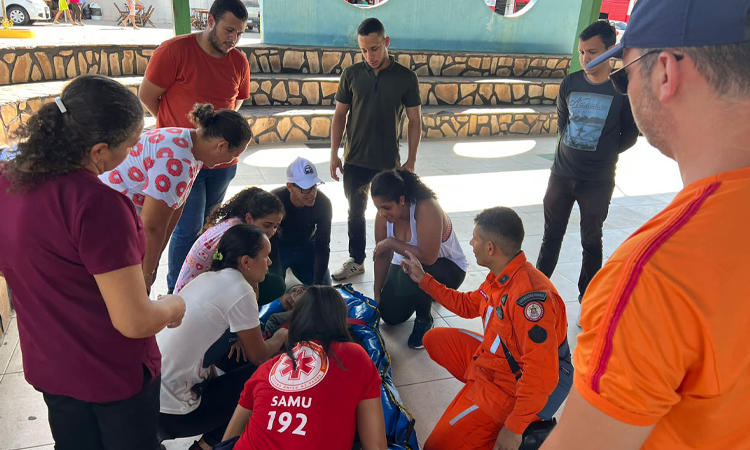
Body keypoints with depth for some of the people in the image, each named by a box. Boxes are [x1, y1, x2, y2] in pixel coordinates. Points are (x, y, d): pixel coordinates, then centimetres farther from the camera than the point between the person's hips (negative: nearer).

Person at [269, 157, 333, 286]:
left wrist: (318, 282, -23)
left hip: (306, 246, 3)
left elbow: (323, 246, -18)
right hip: (279, 248, -2)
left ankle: (295, 267, 26)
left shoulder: (323, 203, -25)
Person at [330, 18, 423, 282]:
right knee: (356, 212, 13)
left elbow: (414, 121, -2)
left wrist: (411, 161, -5)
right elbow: (340, 115, 4)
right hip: (355, 160, 2)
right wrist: (334, 154, -1)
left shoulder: (406, 77, -6)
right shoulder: (352, 74, -1)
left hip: (388, 162, -2)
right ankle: (356, 261, 30)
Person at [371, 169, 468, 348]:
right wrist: (377, 292, -3)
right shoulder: (384, 215, -16)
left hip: (448, 268, -6)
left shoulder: (426, 209, -34)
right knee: (390, 316, -2)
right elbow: (382, 255, -6)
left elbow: (428, 258, -40)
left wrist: (392, 242, -33)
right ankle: (425, 294, 28)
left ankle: (424, 320, -7)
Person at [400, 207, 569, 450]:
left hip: (511, 386, -9)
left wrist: (514, 429, -29)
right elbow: (467, 305, 17)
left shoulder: (529, 295, -33)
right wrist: (424, 280, 17)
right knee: (435, 340, 16)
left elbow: (541, 374, -33)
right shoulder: (501, 276, -3)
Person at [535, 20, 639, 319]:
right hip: (562, 174, 3)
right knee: (552, 235, 13)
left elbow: (629, 137, -1)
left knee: (591, 240, 11)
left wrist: (602, 155, 2)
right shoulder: (570, 83, -2)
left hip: (598, 181, -3)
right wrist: (576, 150, 9)